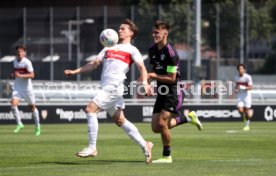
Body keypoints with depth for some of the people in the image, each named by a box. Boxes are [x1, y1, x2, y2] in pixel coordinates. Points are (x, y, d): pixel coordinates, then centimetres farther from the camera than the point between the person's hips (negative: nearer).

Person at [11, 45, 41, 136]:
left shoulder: (27, 62, -14)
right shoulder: (15, 62, 7)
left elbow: (32, 75, -19)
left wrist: (20, 75, -29)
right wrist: (13, 74, 2)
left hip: (27, 87, -5)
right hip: (17, 87, 5)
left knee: (32, 107, 7)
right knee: (13, 104, -16)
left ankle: (37, 126, 23)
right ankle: (19, 124, -6)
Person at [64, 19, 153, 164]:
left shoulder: (132, 50, 4)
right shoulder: (109, 48, 24)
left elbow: (141, 67, -7)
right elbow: (94, 64, 22)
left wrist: (145, 82, -26)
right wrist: (75, 71, 12)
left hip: (114, 87, -7)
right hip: (106, 87, 7)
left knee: (90, 109, -16)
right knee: (120, 120, 8)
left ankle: (92, 148, -13)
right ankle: (144, 145, 14)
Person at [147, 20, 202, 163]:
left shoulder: (170, 52, -19)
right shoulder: (152, 50, 7)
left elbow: (171, 78, -19)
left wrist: (154, 76, -21)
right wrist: (148, 78, 2)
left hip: (173, 93, -9)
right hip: (162, 92, 9)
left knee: (161, 123, -17)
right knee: (155, 128, 3)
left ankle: (167, 156, 0)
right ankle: (188, 118, 22)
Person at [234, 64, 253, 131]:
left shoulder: (248, 77, -13)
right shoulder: (236, 77, 5)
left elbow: (250, 87, -16)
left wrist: (243, 88, -31)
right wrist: (236, 89, 2)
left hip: (246, 95, -4)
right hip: (239, 96, 4)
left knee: (246, 111, -1)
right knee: (240, 110, -12)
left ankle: (247, 125, 20)